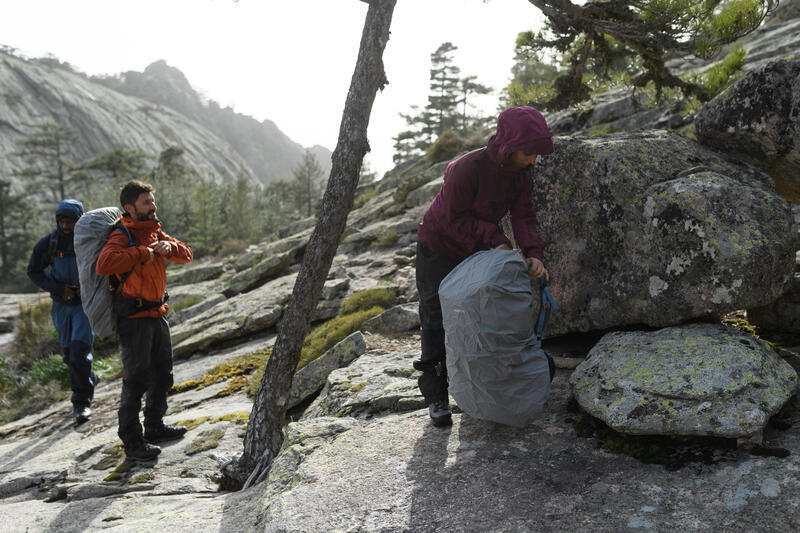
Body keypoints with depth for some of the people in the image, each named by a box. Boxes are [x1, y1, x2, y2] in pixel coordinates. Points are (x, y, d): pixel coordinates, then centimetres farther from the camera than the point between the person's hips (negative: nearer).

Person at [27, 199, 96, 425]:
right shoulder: (48, 243, -5)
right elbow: (33, 271, 3)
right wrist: (59, 288, -10)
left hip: (86, 304, -3)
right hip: (61, 305, 4)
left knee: (80, 350, -15)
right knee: (68, 353, 14)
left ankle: (82, 402, -5)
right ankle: (89, 380, 42)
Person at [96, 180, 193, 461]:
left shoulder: (154, 232, 11)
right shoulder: (122, 236, -15)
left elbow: (186, 254, 12)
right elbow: (104, 265, -33)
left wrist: (168, 247, -9)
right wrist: (143, 252, -27)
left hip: (157, 314, 9)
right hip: (134, 318, -9)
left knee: (162, 375, 18)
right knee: (136, 379, -4)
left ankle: (154, 427, 33)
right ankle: (132, 441, 7)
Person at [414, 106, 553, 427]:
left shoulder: (522, 173, -12)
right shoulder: (468, 168, -33)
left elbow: (523, 216, -12)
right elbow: (456, 217, -25)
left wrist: (533, 253, -29)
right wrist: (497, 240, -30)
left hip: (477, 249, 6)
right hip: (439, 247, -6)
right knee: (437, 319, -3)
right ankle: (436, 397, 5)